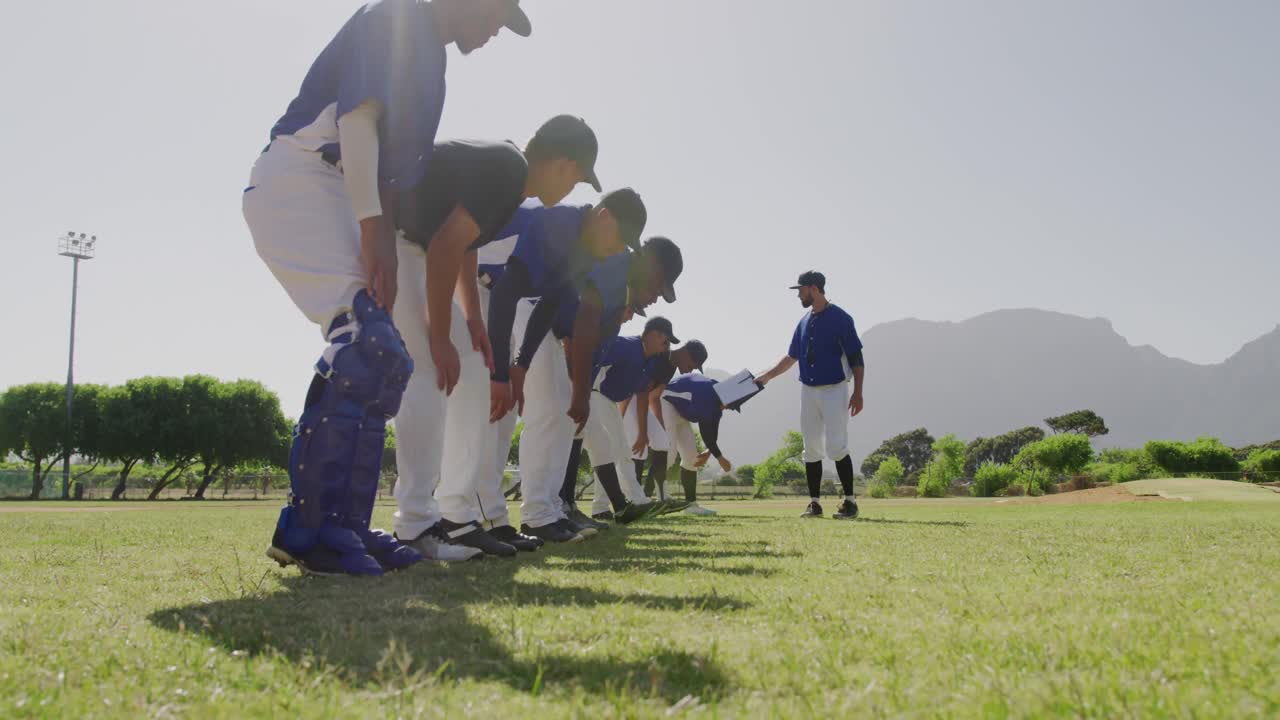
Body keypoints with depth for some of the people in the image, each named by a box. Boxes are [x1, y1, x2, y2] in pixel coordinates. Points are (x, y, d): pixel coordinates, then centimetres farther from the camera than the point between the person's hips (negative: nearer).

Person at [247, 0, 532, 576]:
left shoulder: (428, 53, 24)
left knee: (381, 364, 4)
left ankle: (345, 525, 5)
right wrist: (373, 229, -22)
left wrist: (384, 240, 12)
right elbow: (357, 117, -17)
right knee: (365, 343, -22)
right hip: (296, 182, -10)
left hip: (334, 202, 10)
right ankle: (307, 527, -21)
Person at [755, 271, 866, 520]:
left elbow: (856, 357, -8)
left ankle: (850, 501, -3)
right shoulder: (804, 322, 12)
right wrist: (767, 376, 22)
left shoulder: (840, 318, -8)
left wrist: (857, 392, -14)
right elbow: (792, 356, 23)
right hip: (808, 391, 7)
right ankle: (814, 503, 11)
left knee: (836, 446, -13)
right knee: (811, 448, 6)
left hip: (835, 390, -7)